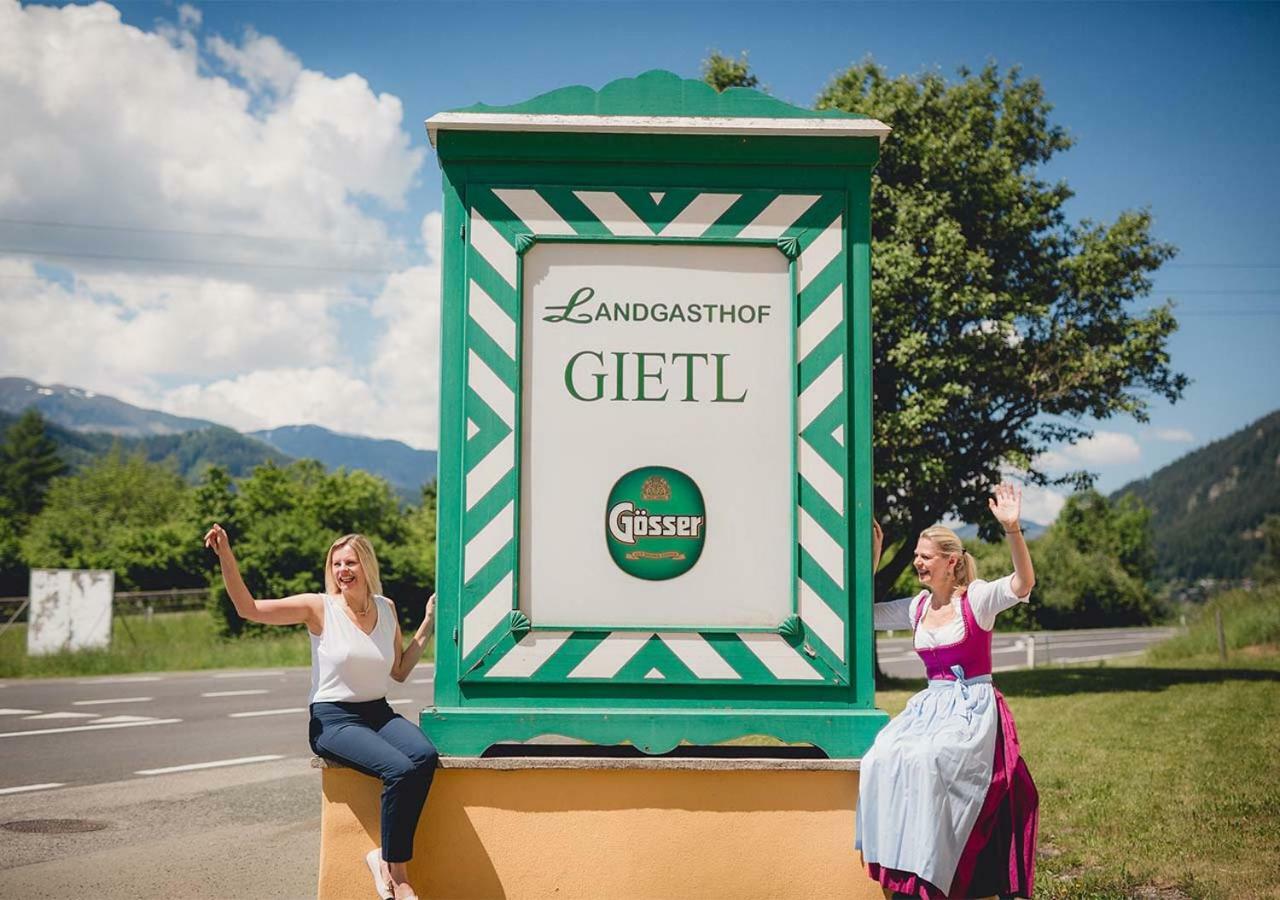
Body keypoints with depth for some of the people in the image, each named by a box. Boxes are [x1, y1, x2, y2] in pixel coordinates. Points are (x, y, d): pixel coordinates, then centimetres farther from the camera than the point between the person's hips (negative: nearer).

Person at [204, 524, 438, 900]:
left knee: (425, 757, -29)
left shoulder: (386, 608, 10)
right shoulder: (319, 608, -4)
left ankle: (386, 858, -15)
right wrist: (225, 555, -21)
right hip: (333, 719, -5)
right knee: (400, 769, -31)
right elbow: (248, 608, -11)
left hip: (378, 713, 5)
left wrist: (427, 627, 11)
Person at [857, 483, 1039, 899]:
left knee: (923, 760, -32)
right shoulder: (917, 607, 11)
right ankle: (900, 865, -16)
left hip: (973, 708, -5)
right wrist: (872, 555, 13)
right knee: (881, 760, -23)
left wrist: (1012, 529, -38)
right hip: (929, 706, 6)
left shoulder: (977, 598, -5)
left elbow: (1022, 585, -24)